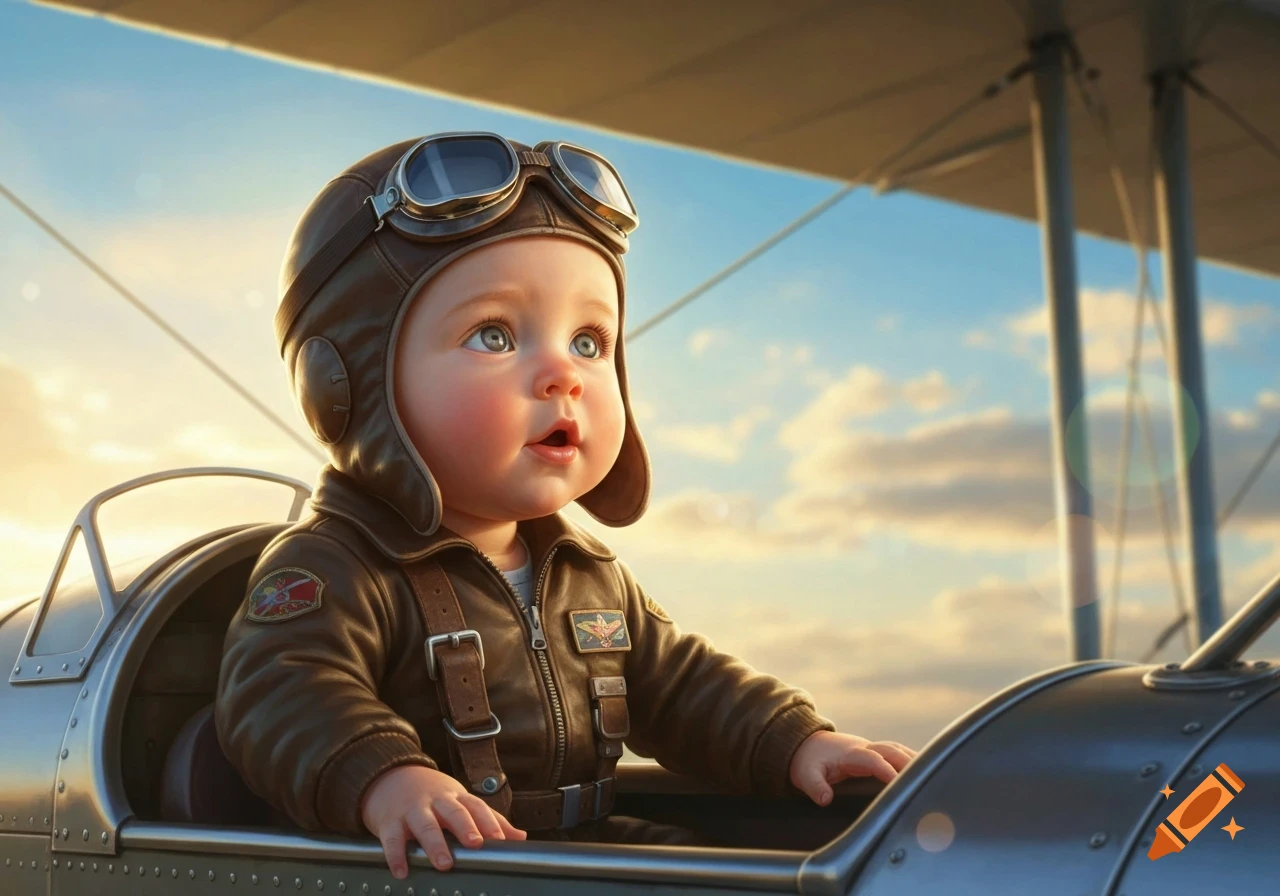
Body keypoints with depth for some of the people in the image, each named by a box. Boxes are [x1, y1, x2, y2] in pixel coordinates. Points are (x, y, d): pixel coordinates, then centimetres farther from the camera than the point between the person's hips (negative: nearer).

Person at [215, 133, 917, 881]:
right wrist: (382, 778, -42)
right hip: (424, 871, -8)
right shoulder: (331, 570, -10)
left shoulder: (591, 576, 15)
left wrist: (793, 740, 7)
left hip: (590, 856, 8)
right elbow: (282, 694, -24)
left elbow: (679, 685, 23)